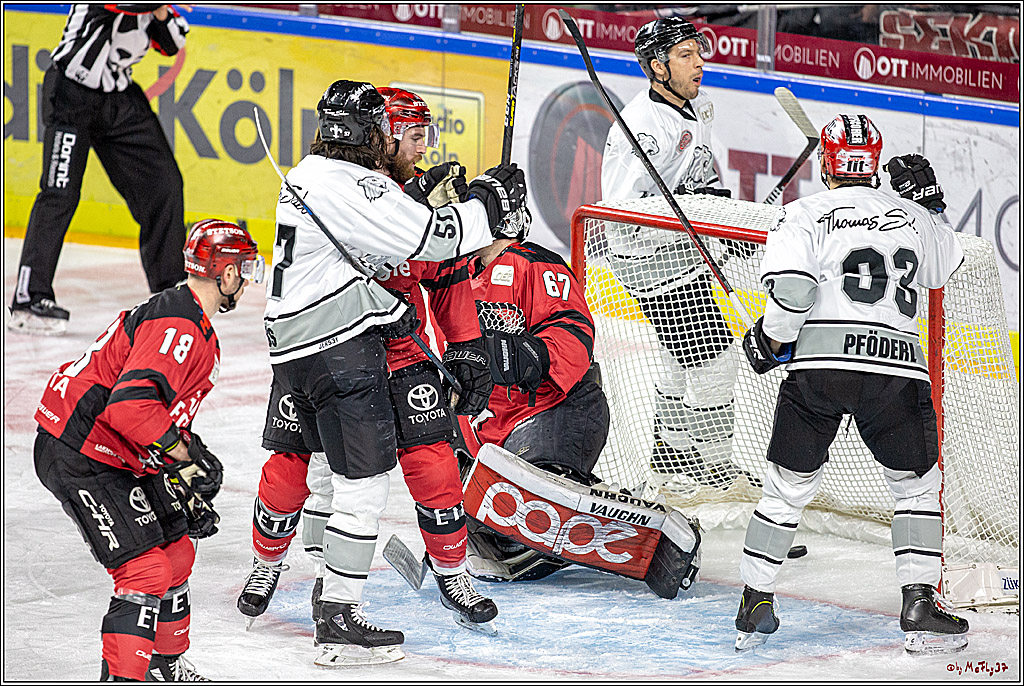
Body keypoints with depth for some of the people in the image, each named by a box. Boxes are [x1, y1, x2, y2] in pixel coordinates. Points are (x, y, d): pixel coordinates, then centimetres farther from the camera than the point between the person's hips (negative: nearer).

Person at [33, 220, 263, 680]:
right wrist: (185, 455, -23)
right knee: (146, 571, -15)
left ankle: (165, 667, 36)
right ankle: (121, 677, -17)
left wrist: (185, 489, 13)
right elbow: (131, 405, -33)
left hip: (116, 458, 11)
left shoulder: (197, 330, 14)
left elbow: (167, 408, 21)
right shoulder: (177, 327, -22)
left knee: (176, 553, 19)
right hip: (78, 460, -11)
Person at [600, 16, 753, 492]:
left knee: (683, 356, 22)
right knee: (711, 361, -8)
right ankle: (719, 475, 4)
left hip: (685, 247, 10)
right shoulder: (642, 125, -27)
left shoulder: (696, 106, 3)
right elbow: (619, 211, -30)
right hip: (652, 260, -10)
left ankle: (672, 455, 38)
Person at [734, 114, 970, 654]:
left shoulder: (808, 214, 6)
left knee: (788, 485, 11)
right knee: (917, 486, 17)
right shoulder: (911, 215, 16)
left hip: (819, 364, -1)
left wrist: (771, 340, 6)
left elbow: (789, 286, -9)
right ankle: (919, 607, 6)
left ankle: (754, 608, 11)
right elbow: (946, 266, 36)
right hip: (896, 365, 1)